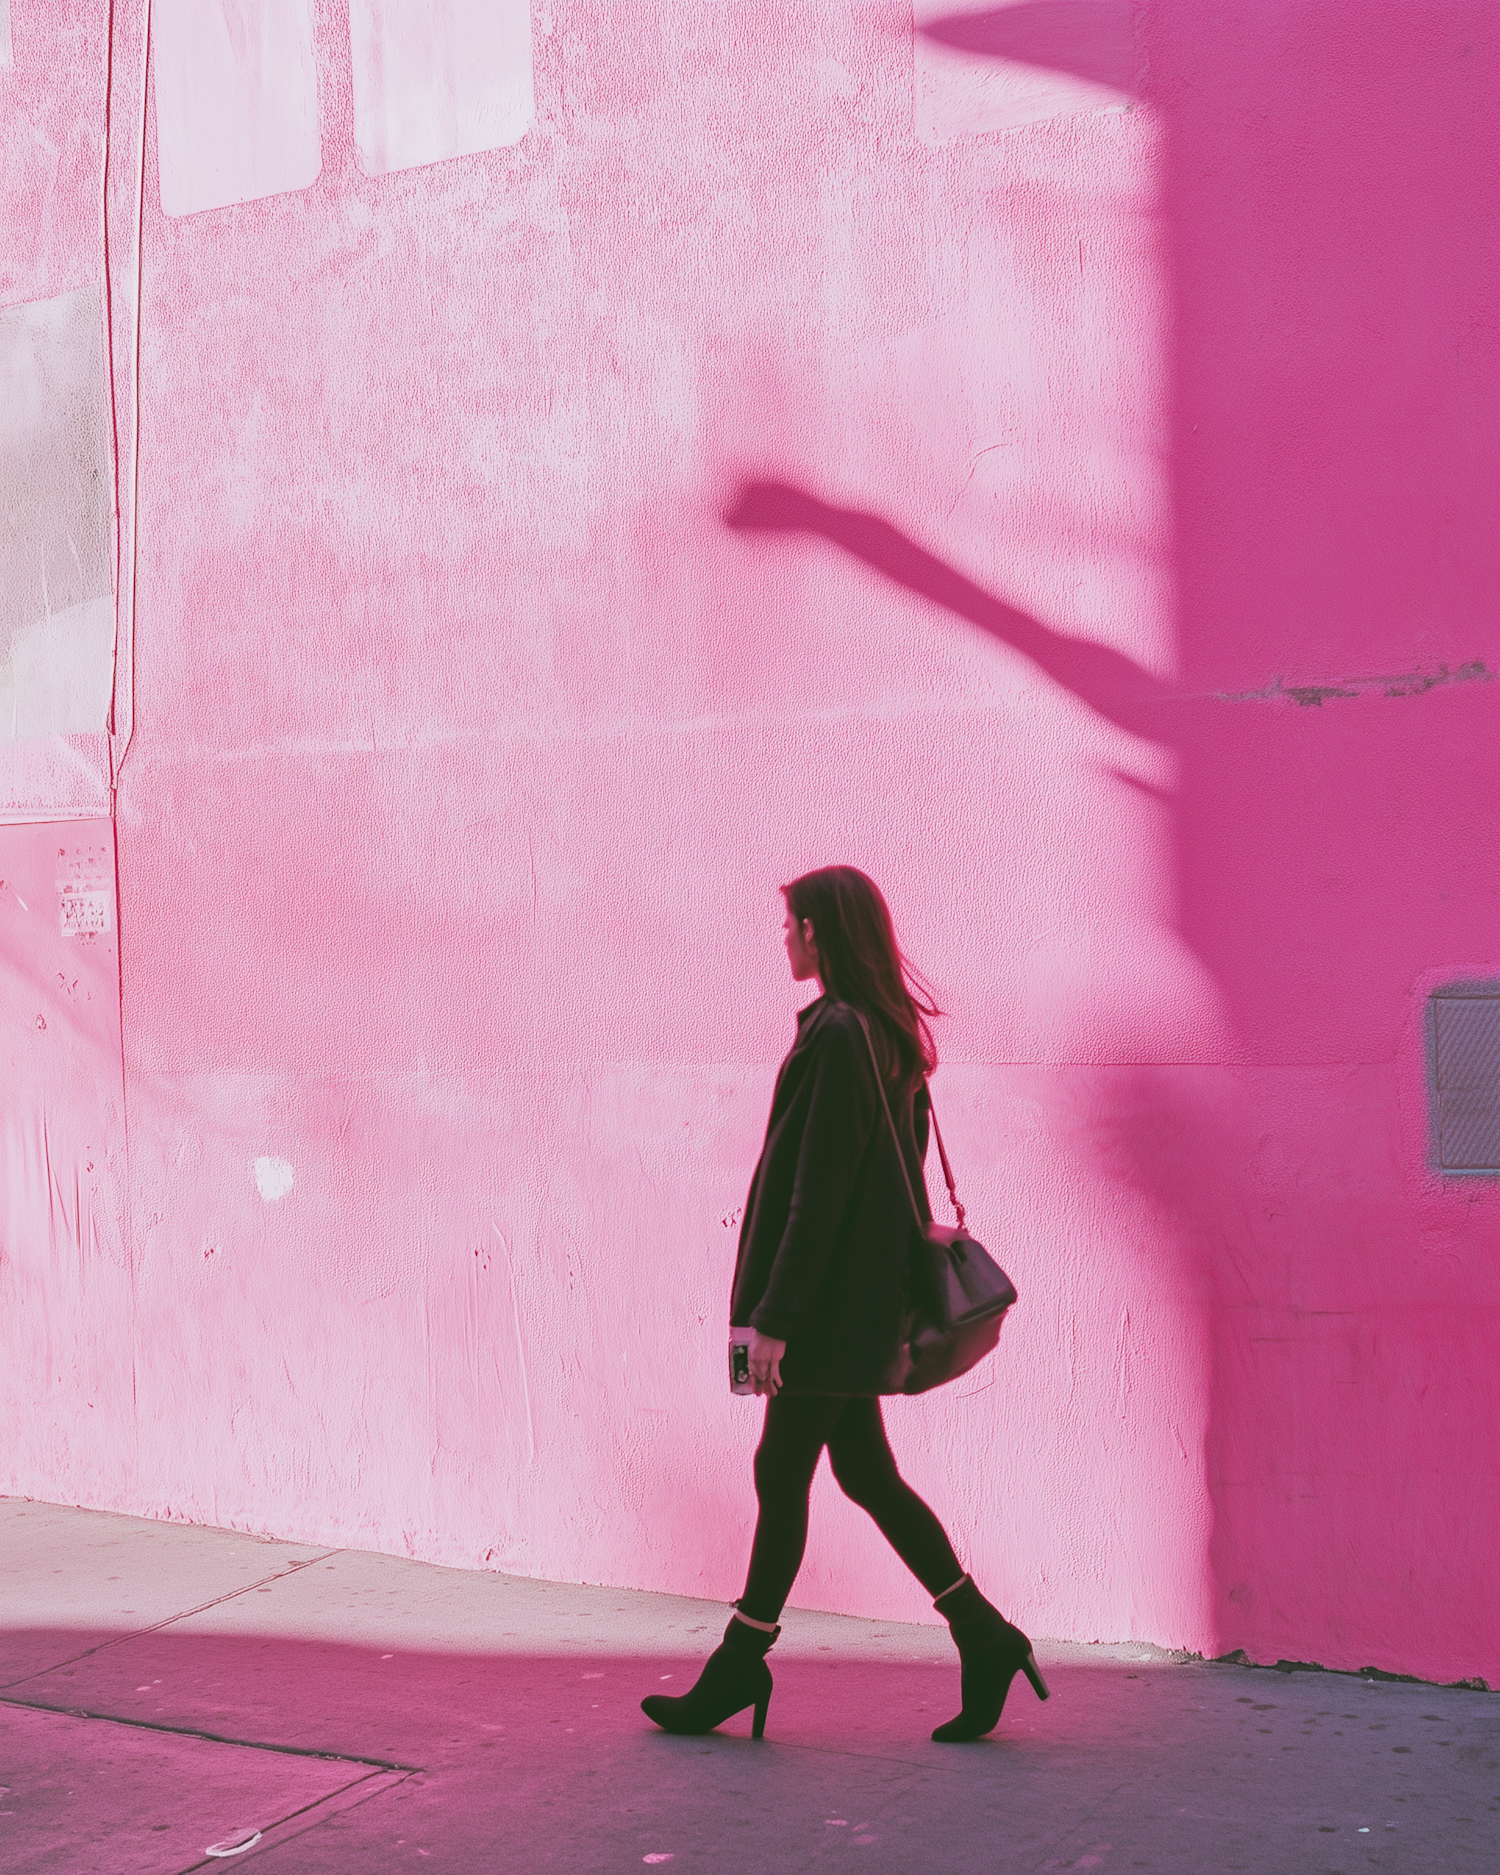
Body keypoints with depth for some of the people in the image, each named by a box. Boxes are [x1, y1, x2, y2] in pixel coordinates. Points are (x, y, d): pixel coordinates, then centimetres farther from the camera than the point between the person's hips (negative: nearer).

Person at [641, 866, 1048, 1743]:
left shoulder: (839, 1034, -18)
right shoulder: (885, 1031, 12)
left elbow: (820, 1189, -20)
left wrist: (774, 1315, -18)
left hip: (829, 1300, -10)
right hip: (859, 1299, 10)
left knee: (783, 1474, 1)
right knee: (867, 1473, 13)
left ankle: (743, 1661, 13)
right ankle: (985, 1638, 16)